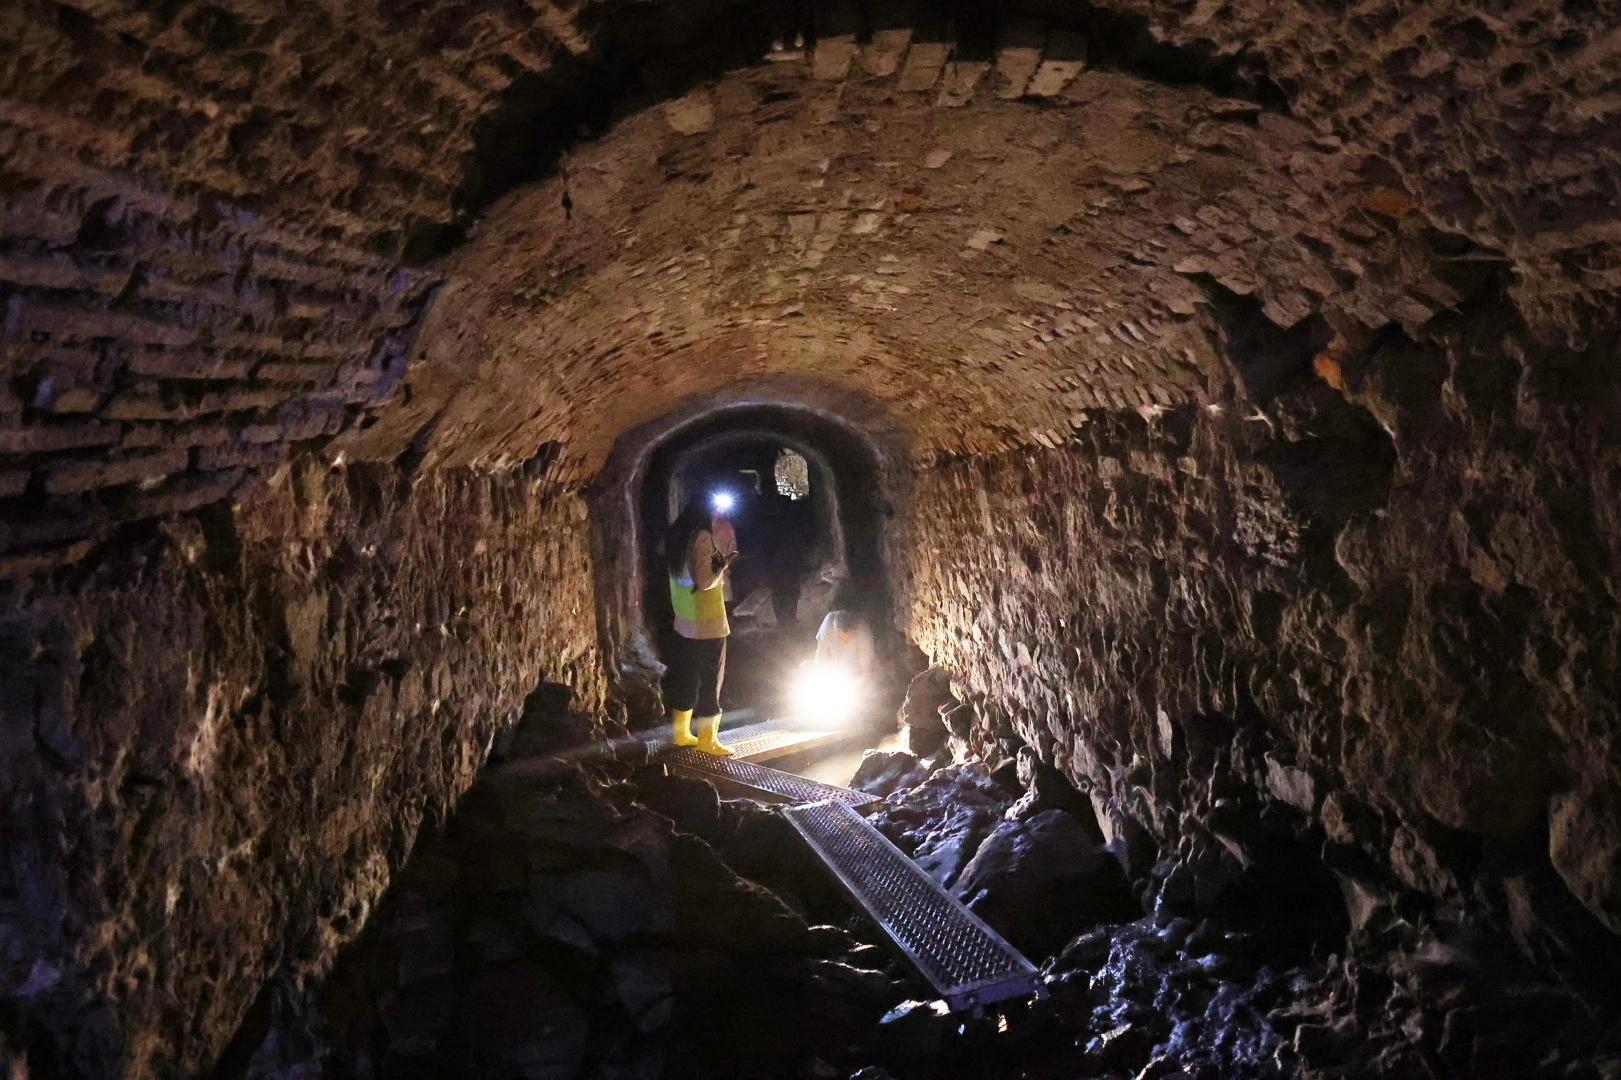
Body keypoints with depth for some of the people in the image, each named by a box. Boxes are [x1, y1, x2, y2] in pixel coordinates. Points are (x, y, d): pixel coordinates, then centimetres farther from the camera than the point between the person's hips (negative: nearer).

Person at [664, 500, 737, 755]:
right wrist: (723, 564, -7)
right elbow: (705, 581, -22)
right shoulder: (702, 537, -17)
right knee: (710, 681, 2)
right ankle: (707, 739, 8)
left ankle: (680, 732, 23)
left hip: (684, 623, 8)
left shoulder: (677, 536, 8)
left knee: (684, 678, 15)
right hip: (707, 625, -8)